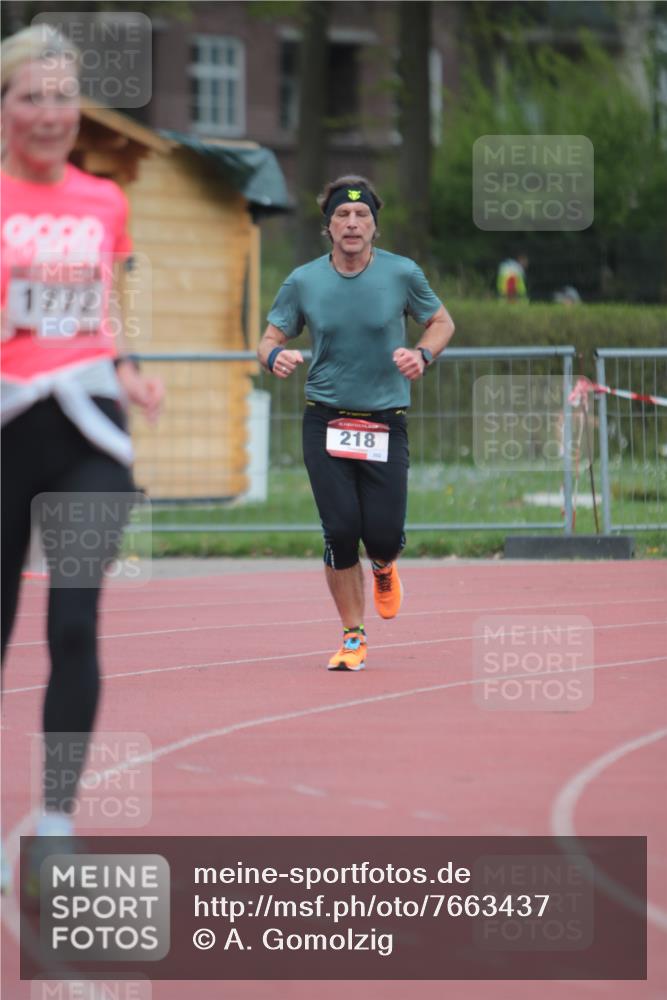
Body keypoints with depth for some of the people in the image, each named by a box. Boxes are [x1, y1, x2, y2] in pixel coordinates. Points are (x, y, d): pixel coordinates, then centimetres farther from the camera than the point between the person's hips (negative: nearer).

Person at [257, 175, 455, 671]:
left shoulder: (401, 273, -3)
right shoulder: (303, 282, -1)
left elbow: (442, 322, 10)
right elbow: (271, 338, 7)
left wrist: (422, 354, -10)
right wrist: (275, 356, -17)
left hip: (386, 421, 0)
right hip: (326, 421, 0)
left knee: (384, 535, -7)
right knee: (340, 531, -9)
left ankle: (384, 566, 33)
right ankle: (353, 637, 8)